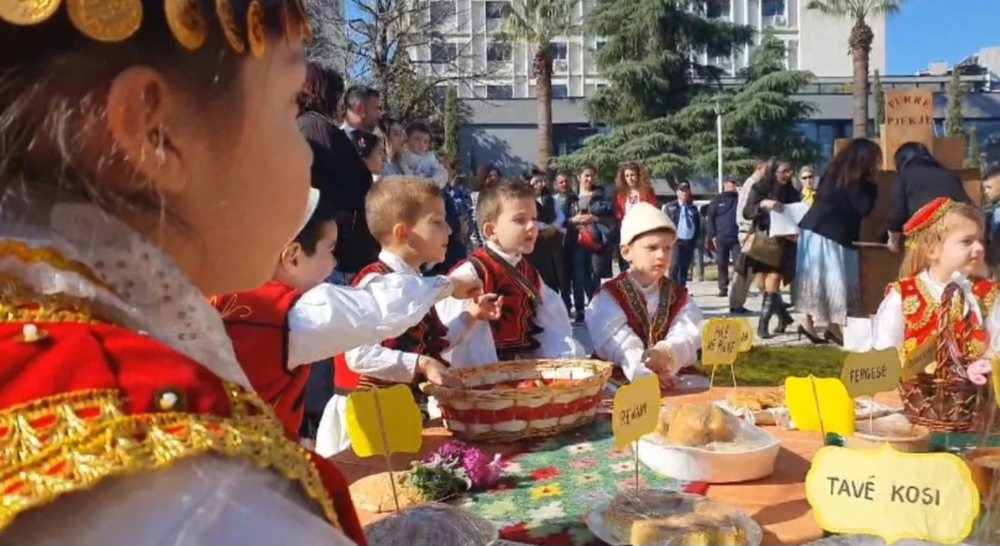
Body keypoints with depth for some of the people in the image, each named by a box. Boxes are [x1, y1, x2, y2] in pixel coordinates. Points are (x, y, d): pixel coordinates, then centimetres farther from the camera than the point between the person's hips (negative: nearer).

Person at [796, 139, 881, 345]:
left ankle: (809, 322, 13)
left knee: (818, 278, 10)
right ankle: (834, 327, 3)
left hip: (817, 230, 9)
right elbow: (863, 208, -17)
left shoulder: (835, 172, 9)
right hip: (831, 235, -9)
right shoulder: (852, 182, -15)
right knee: (833, 279, -3)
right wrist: (871, 186, -6)